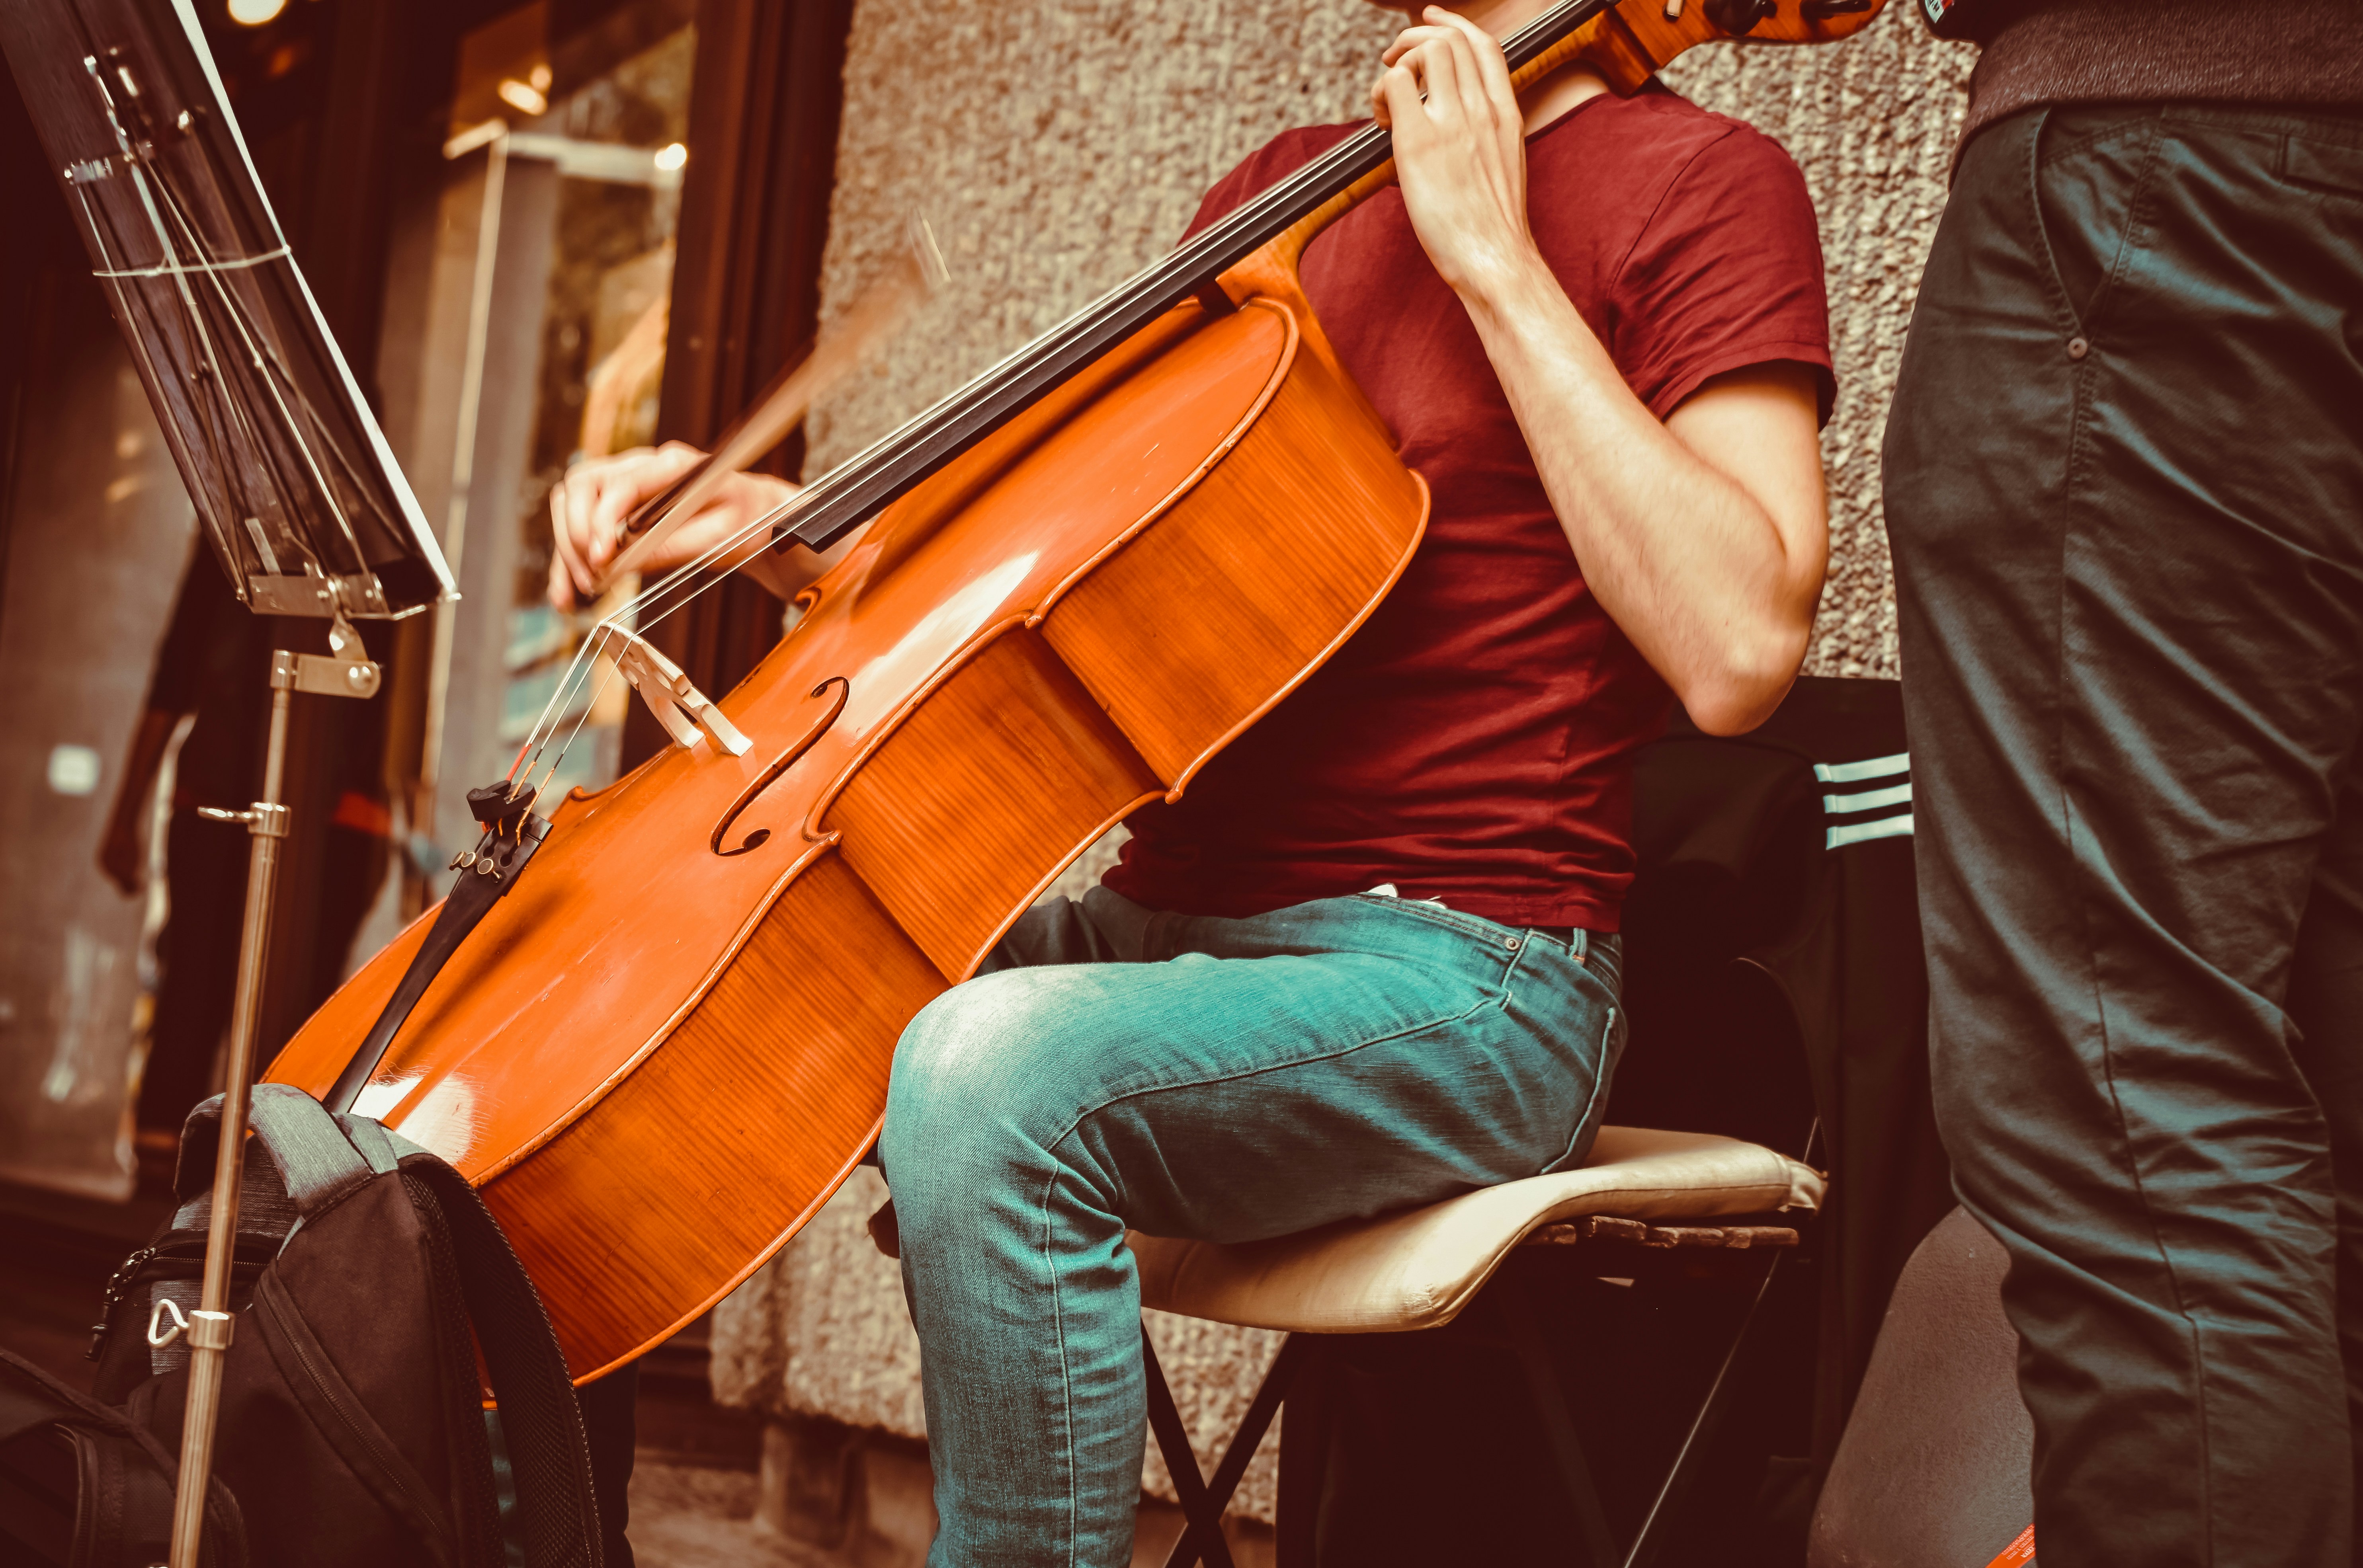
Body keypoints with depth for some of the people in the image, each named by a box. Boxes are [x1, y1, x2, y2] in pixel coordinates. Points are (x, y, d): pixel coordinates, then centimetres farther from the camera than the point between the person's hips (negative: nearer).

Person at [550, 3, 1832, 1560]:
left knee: (986, 1074, -33)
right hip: (1166, 927, 7)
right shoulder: (1288, 190, 18)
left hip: (1459, 977, -7)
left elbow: (1739, 651, -17)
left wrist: (1493, 257, -14)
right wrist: (771, 523, -1)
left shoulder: (1704, 179, -1)